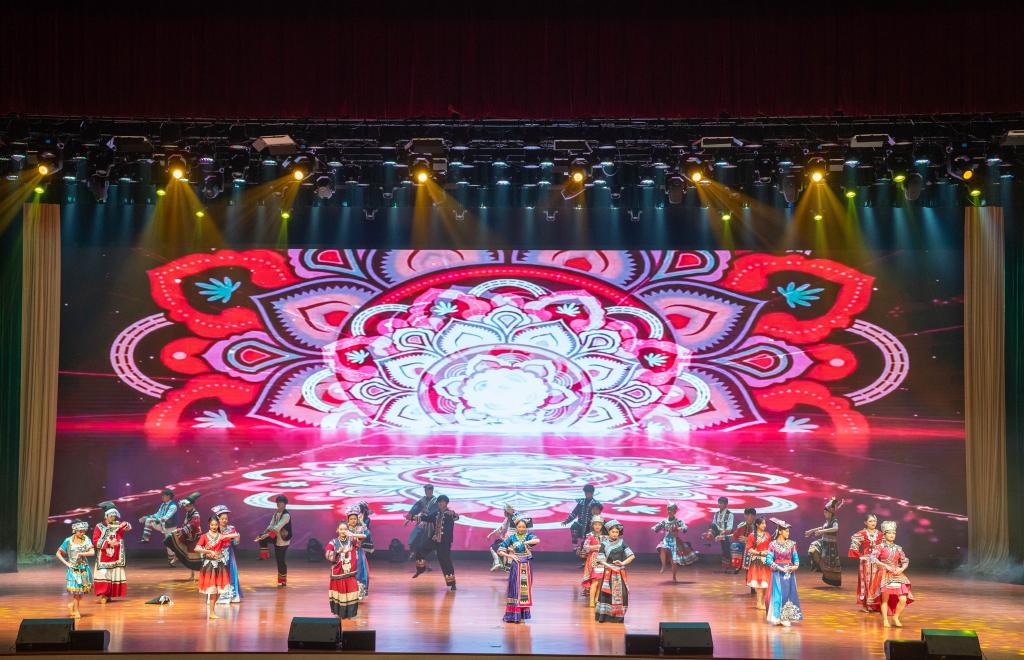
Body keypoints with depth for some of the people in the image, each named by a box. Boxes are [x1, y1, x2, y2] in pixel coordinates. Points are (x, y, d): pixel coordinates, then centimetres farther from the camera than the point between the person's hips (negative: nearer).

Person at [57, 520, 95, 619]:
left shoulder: (86, 540, -2)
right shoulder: (68, 541, -5)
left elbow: (92, 552, -13)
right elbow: (58, 554, 2)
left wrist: (80, 554, -21)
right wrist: (66, 563, -6)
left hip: (84, 568, 2)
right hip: (73, 569, -2)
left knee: (82, 588, 4)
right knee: (75, 589, -3)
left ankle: (73, 604, 29)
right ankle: (76, 611, 10)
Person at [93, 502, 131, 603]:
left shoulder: (118, 524, 7)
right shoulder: (99, 527, 0)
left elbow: (128, 527, -13)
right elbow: (95, 541, -7)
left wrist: (123, 525, -35)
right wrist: (108, 543, -16)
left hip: (116, 558, 3)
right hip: (103, 558, -2)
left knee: (115, 575, 1)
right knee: (102, 575, -12)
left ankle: (109, 595, 11)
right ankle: (101, 595, -5)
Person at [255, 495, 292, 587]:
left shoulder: (286, 515, -19)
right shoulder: (276, 514, 7)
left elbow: (277, 527, -27)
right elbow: (271, 526, 4)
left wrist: (267, 535, -34)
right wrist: (264, 533, -12)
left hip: (283, 540, -7)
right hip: (276, 538, 7)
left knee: (281, 560, -3)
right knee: (262, 538, -13)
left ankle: (283, 581, 9)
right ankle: (264, 556, 0)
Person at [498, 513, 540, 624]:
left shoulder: (528, 535, 0)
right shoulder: (512, 537, -1)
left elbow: (537, 540, -23)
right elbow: (500, 550, 1)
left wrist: (524, 542, -19)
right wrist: (509, 556, -11)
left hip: (526, 567, 1)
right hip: (515, 566, -1)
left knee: (524, 589, 2)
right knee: (514, 589, -1)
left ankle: (522, 616, 8)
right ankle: (512, 615, 4)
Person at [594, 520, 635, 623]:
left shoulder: (622, 543, 6)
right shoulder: (604, 544, 1)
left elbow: (632, 556, 3)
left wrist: (623, 563, -9)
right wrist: (610, 566, -18)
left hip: (620, 572, 2)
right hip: (608, 572, -2)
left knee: (621, 593, -3)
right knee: (607, 593, -7)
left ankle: (618, 616, 5)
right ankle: (604, 616, -2)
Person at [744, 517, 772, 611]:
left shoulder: (767, 535, 11)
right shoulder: (752, 536, -5)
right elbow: (749, 549, -8)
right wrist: (760, 553, -16)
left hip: (766, 561, 5)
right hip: (756, 561, -5)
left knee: (766, 581, 4)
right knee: (758, 582, -5)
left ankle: (764, 602, 13)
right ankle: (759, 602, 0)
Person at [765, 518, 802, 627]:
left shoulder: (791, 544, 5)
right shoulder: (773, 545, -6)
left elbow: (795, 557, 8)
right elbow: (768, 560, -11)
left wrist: (796, 565, -12)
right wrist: (779, 568, -18)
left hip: (789, 572, 4)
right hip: (778, 573, -4)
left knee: (789, 593, 2)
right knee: (778, 594, -6)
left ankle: (786, 618, 8)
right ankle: (777, 617, 2)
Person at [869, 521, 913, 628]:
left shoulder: (898, 548, 11)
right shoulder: (880, 547, 0)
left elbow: (905, 561, 15)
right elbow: (873, 558, -13)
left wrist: (901, 569, -5)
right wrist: (886, 566, -19)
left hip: (897, 576, 3)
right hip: (884, 575, -3)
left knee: (903, 599, -7)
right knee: (885, 598, -8)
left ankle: (896, 618, 14)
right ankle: (885, 620, 5)